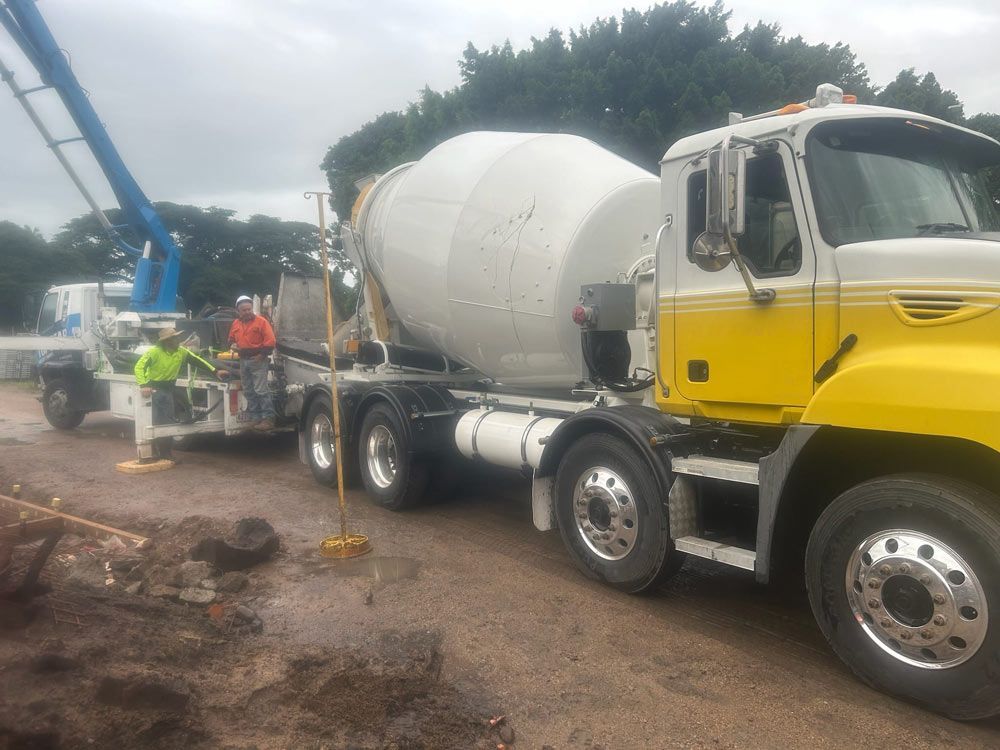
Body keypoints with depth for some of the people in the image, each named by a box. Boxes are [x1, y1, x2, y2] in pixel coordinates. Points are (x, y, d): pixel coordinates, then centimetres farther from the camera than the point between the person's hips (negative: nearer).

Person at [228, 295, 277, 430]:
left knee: (261, 390, -11)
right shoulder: (236, 324, 12)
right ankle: (254, 417, 18)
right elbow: (231, 339, 25)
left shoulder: (261, 321, -7)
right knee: (248, 392, 10)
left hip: (257, 360, -7)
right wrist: (233, 345, 3)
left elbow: (270, 341, -12)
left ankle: (268, 418, -9)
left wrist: (262, 355, -16)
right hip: (243, 361, 7)